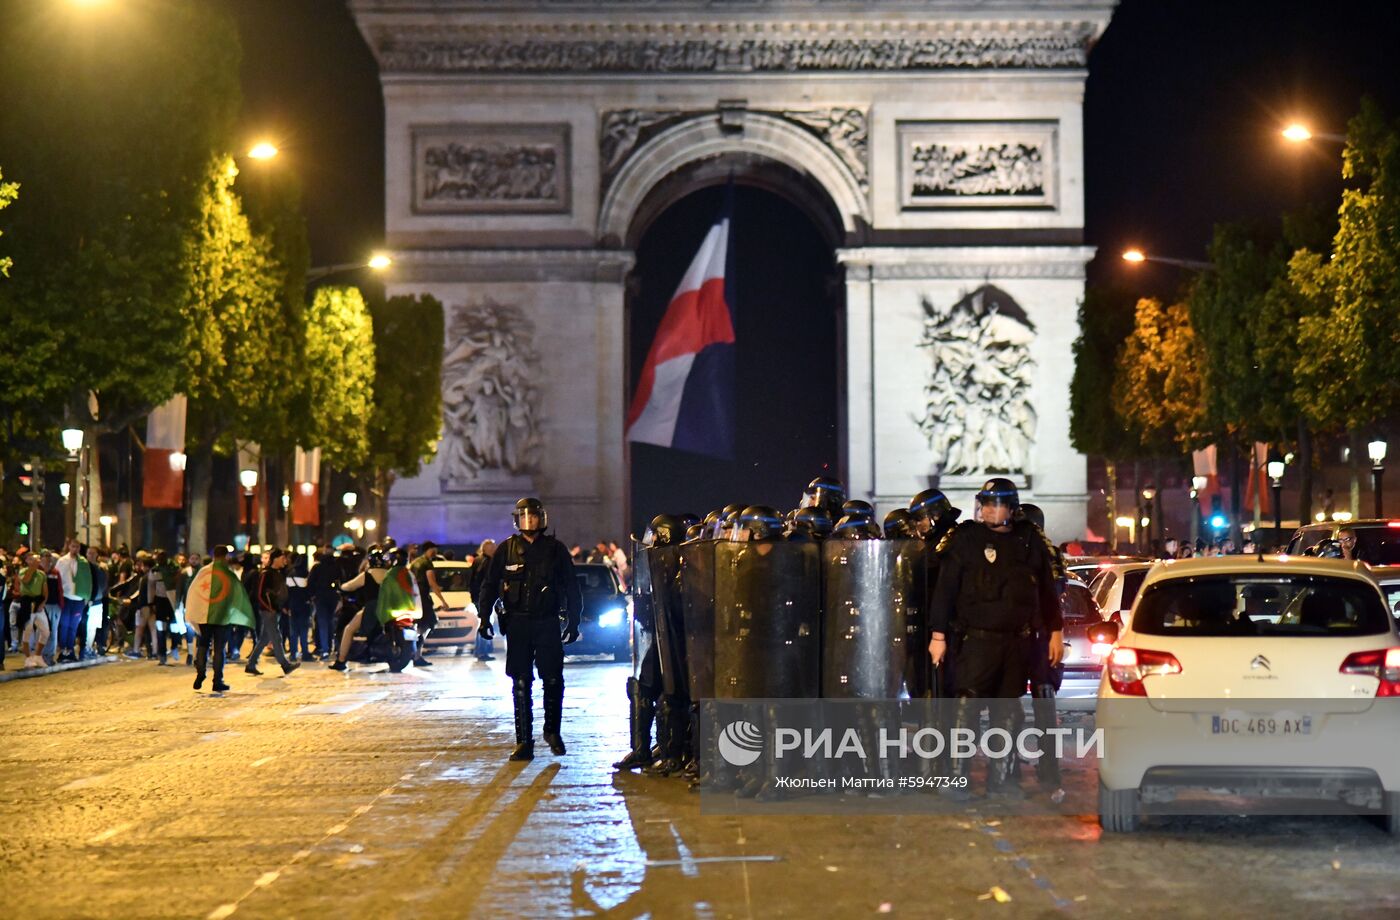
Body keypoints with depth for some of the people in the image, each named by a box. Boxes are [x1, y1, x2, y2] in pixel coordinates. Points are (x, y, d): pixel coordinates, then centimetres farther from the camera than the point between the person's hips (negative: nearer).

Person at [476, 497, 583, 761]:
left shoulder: (555, 549, 5)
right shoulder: (506, 550, 6)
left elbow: (572, 588, 7)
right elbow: (489, 585, 10)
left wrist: (573, 622, 3)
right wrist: (484, 616, -2)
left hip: (547, 623, -1)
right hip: (517, 624, 1)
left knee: (553, 680, -4)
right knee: (520, 684, 1)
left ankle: (552, 730, 18)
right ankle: (524, 741, 6)